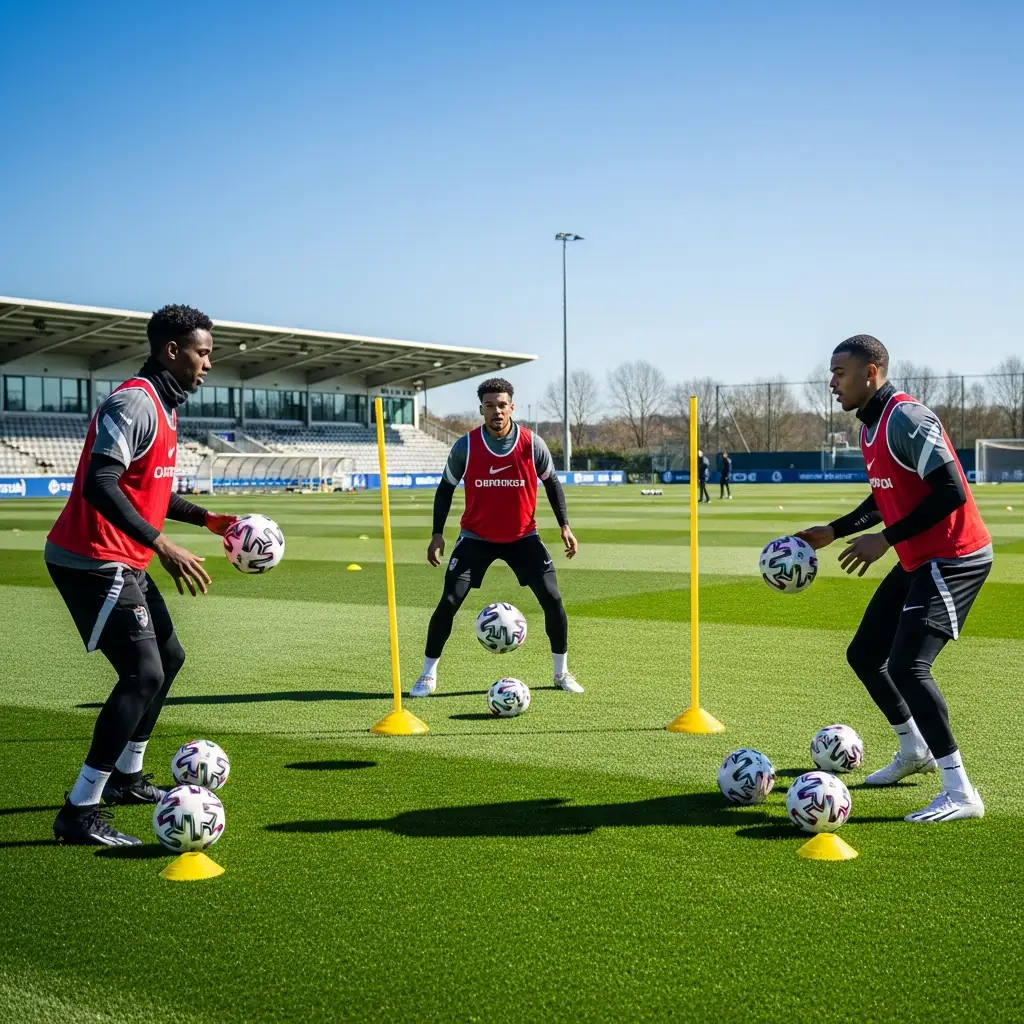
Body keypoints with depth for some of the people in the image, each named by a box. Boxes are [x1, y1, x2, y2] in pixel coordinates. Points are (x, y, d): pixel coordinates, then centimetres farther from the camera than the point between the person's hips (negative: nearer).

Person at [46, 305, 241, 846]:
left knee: (168, 656, 19)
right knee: (143, 674, -14)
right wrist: (163, 546, -31)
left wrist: (208, 519, 19)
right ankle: (80, 811, -10)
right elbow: (99, 485, -28)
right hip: (94, 562, -11)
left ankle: (125, 776, 32)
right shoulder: (134, 402, -17)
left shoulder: (163, 407, 15)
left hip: (122, 564, 11)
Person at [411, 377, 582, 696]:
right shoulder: (465, 446, -12)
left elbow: (552, 483, 4)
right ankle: (428, 675, 5)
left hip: (523, 537, 1)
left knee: (552, 599, -8)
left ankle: (562, 673, 12)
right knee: (449, 602, -10)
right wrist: (437, 533, -6)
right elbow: (446, 488, 1)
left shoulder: (532, 444, -11)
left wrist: (564, 526, -3)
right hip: (476, 537, -1)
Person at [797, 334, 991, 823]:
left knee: (907, 667, -21)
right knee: (863, 655, 15)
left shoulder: (906, 419, -20)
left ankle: (960, 793, -12)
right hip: (918, 561, 10)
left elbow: (951, 492, -25)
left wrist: (885, 540, -23)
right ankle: (914, 751, 36)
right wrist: (832, 532, 16)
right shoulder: (869, 426, 10)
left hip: (953, 558, -10)